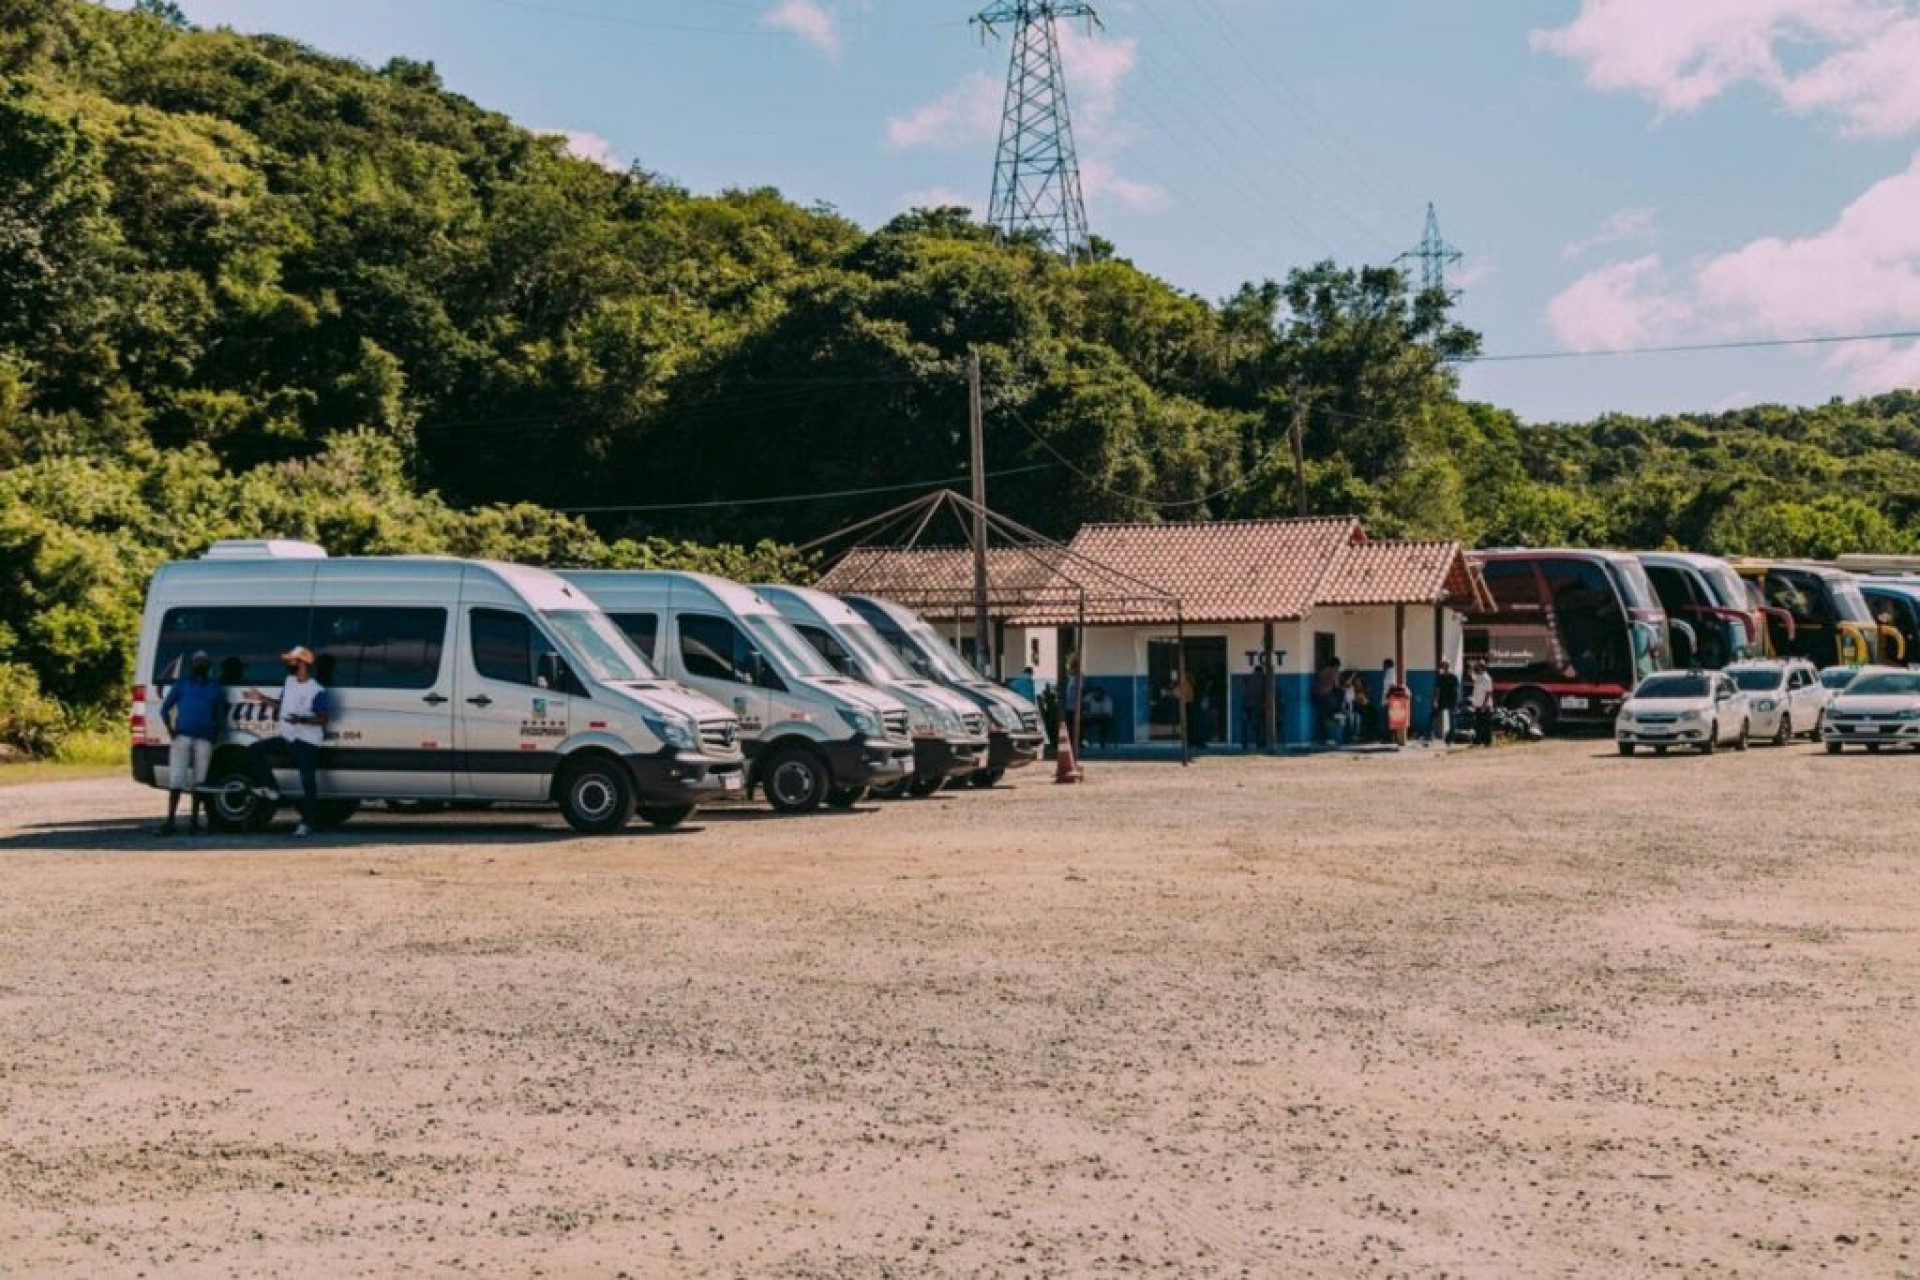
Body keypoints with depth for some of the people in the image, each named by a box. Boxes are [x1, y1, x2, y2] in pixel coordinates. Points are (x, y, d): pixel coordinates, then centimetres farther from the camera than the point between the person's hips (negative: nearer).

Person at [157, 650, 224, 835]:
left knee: (198, 781, 4)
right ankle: (171, 820, -8)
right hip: (182, 736, -1)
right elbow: (165, 709, 9)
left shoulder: (216, 688, 15)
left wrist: (215, 733, 4)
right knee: (176, 778, -8)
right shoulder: (181, 685, 10)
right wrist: (171, 729, -3)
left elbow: (220, 714, 19)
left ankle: (194, 820, 12)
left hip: (204, 739, 2)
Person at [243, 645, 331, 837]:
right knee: (255, 750, -5)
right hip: (286, 738, 8)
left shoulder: (317, 691, -14)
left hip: (307, 742, -8)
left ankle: (307, 823, -4)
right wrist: (261, 698, 15)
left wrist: (302, 720, -28)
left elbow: (325, 718, -16)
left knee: (308, 781, -9)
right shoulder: (289, 681, 10)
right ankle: (271, 788, 2)